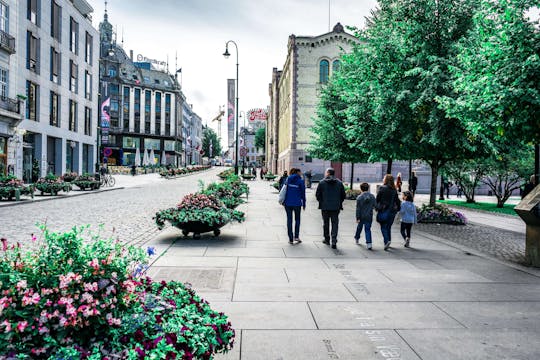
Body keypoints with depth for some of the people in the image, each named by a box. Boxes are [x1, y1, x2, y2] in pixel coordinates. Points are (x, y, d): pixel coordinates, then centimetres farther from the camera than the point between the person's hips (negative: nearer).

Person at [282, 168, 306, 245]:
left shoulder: (288, 179, 4)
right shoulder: (300, 181, -5)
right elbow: (303, 193, -3)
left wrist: (283, 201, 13)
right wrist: (304, 204, 5)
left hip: (288, 203, 3)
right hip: (297, 203, -2)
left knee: (289, 220, 8)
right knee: (297, 219, 16)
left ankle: (291, 239, 8)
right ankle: (296, 236, 10)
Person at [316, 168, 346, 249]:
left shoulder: (322, 182, -5)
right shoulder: (339, 183, 2)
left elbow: (317, 194, -3)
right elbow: (343, 195, 5)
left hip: (325, 207, -1)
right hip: (336, 207, 1)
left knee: (326, 223, 14)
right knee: (335, 224, 3)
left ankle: (327, 239, 25)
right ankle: (334, 241, -7)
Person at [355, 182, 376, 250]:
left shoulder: (359, 197, -12)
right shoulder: (372, 196, -3)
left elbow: (358, 209, -12)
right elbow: (374, 205, 6)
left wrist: (357, 218, -9)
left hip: (361, 216, -1)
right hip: (369, 216, 1)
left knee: (359, 227, 19)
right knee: (368, 229, 3)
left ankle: (357, 238, 41)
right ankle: (369, 243, -8)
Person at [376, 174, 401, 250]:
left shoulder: (382, 188, -9)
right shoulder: (394, 190, 6)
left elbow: (377, 199, -8)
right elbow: (397, 200, 8)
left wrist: (376, 207, 2)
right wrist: (398, 209, 15)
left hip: (383, 210, -5)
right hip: (392, 210, 5)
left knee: (383, 227, -1)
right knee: (388, 227, 16)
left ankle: (387, 241, -18)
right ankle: (388, 240, 21)